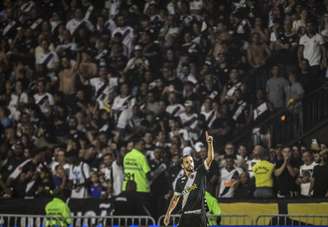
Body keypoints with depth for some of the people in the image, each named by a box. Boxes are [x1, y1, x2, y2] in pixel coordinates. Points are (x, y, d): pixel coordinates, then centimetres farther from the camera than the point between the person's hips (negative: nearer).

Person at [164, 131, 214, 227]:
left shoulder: (200, 173, 1)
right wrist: (168, 213, 10)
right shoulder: (180, 181, 8)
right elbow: (175, 198, 16)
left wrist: (210, 143, -25)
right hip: (186, 215, 2)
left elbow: (210, 158, -11)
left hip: (199, 215, -2)